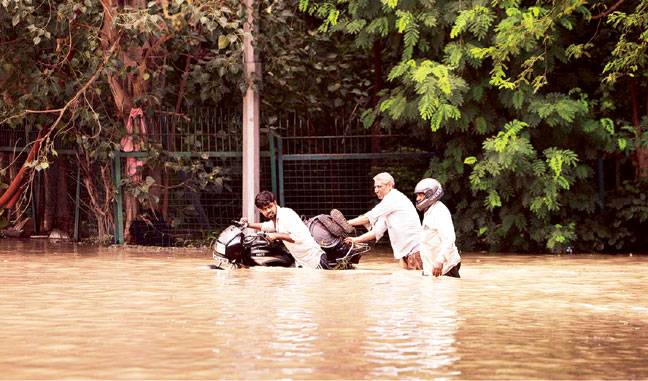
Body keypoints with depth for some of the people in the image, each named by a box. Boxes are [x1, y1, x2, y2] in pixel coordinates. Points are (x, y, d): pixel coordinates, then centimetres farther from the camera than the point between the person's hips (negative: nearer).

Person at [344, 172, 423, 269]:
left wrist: (347, 223, -9)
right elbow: (377, 231, 20)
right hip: (406, 252, 10)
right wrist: (356, 239, 11)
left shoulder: (394, 198, -9)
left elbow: (370, 217, -14)